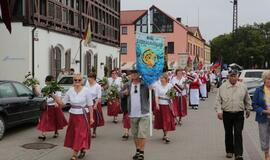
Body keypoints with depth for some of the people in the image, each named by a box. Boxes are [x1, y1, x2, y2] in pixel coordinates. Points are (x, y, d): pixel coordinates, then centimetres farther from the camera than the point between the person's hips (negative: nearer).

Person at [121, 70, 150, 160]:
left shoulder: (145, 84, -6)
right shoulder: (127, 85, 6)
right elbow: (121, 94, 18)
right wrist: (124, 93, -3)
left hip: (144, 114, -4)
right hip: (132, 114, 4)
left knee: (142, 134, -6)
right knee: (135, 134, 15)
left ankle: (142, 153, 4)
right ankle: (137, 151, 30)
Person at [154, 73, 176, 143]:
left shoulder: (170, 86, 1)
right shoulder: (158, 86, 0)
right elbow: (156, 96, -3)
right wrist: (157, 104, -13)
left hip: (168, 105, 0)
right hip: (160, 105, 0)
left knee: (168, 120, -5)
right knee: (162, 120, 7)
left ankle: (165, 135, -2)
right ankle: (165, 134, 24)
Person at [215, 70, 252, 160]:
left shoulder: (242, 87, 2)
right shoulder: (223, 87, -1)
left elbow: (247, 100, 15)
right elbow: (218, 100, 1)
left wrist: (248, 109, 19)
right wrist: (219, 111, -8)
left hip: (239, 114, 0)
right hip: (227, 114, 1)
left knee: (238, 134, -5)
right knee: (228, 134, 11)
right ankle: (229, 151, 26)